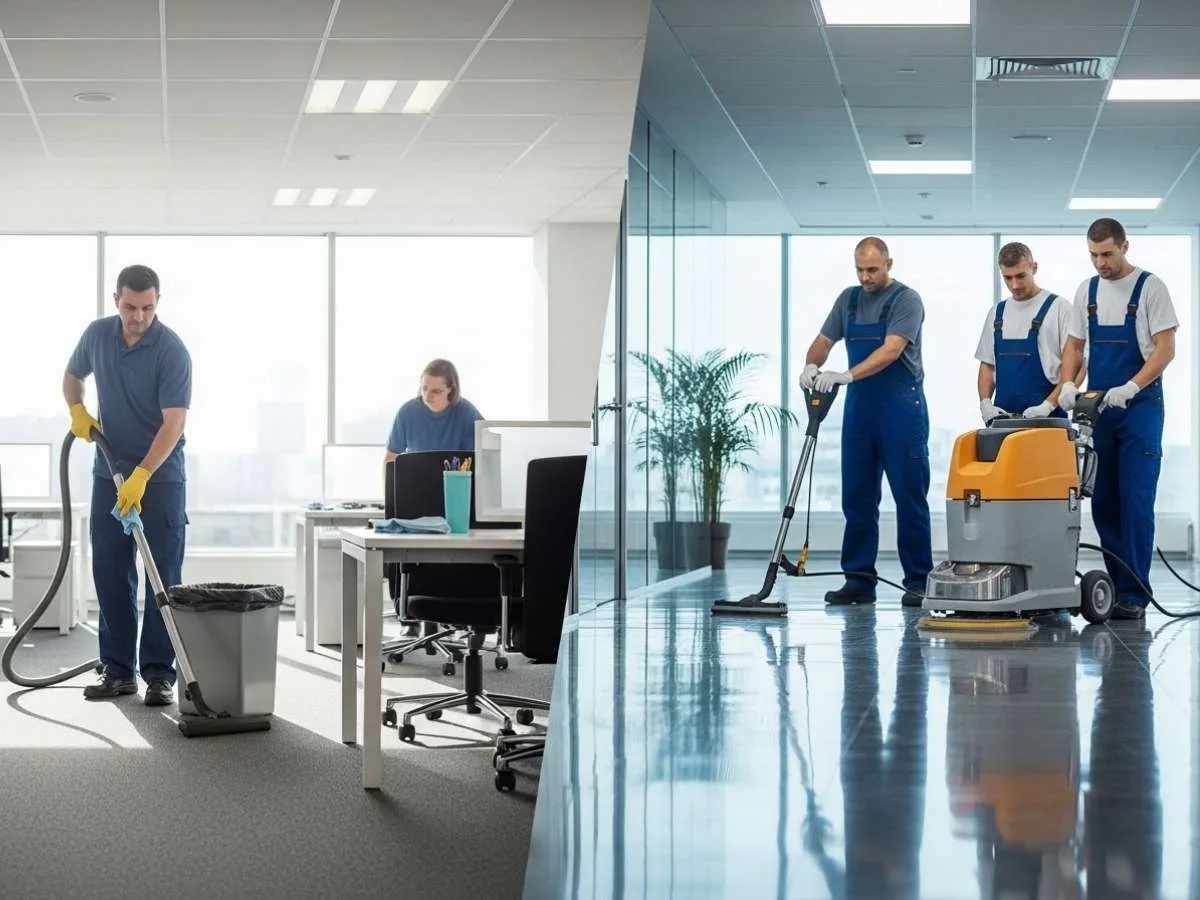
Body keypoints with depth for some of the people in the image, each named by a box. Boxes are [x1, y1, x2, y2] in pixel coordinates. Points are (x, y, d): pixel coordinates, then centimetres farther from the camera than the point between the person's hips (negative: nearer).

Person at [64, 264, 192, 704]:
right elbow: (72, 376, 18)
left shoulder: (172, 351, -18)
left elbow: (173, 423, -23)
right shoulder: (97, 334, -1)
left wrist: (141, 476, -33)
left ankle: (160, 673, 0)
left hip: (160, 476, -5)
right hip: (109, 473, 5)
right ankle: (118, 669, 12)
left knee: (163, 577, -4)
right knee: (110, 573, 5)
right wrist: (77, 410, -3)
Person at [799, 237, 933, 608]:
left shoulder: (906, 300, -9)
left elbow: (891, 350, -21)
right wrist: (812, 366, -11)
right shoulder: (848, 299, 12)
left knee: (910, 497, -3)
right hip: (859, 408, 6)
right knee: (857, 498, 6)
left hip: (901, 410, -6)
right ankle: (858, 581, 11)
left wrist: (846, 376, -31)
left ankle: (918, 581, 3)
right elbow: (824, 341, 12)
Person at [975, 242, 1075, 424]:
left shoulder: (1059, 308, -3)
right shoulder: (997, 312, 15)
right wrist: (985, 402, 2)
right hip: (1002, 418, 5)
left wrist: (1048, 404, -18)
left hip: (1046, 418, -5)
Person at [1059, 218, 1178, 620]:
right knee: (1103, 502, 6)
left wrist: (1130, 388, -22)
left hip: (1139, 407, -6)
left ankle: (1134, 593, -8)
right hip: (1098, 408, 6)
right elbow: (1075, 346, 14)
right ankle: (1118, 584, 15)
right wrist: (1068, 384, -4)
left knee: (1135, 501, -9)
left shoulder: (1150, 287, -5)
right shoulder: (1087, 291, 11)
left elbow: (1166, 348, -10)